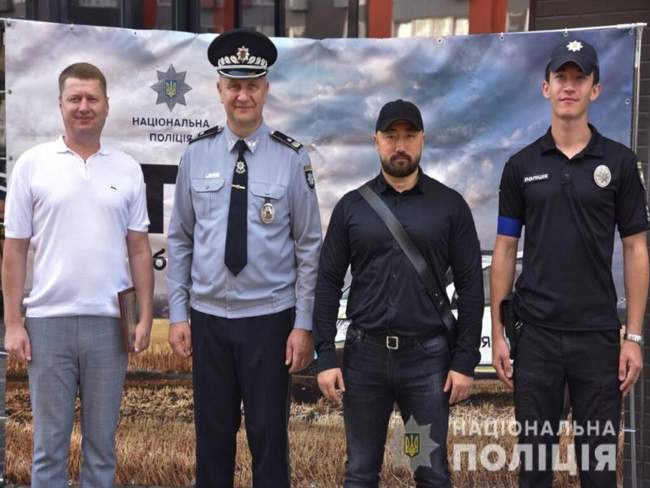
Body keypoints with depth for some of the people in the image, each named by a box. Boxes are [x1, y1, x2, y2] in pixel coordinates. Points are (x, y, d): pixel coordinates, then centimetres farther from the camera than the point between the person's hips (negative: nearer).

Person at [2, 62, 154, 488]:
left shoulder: (127, 168, 6)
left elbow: (139, 249, 8)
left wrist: (146, 315, 1)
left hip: (109, 323, 2)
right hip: (49, 321, -1)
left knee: (102, 443, 11)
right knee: (50, 443, 8)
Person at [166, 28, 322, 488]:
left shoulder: (291, 158, -5)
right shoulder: (197, 154, 1)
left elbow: (309, 246, -3)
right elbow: (180, 240, 7)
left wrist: (304, 325, -5)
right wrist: (178, 314, 4)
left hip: (269, 319, -2)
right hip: (208, 317, 2)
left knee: (269, 436, 6)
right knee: (212, 436, 11)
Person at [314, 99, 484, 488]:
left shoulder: (450, 205, 1)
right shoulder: (351, 206, 4)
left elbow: (471, 286, 0)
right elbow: (328, 282, 4)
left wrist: (466, 361, -5)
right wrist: (325, 357, -3)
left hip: (428, 355, -1)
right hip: (364, 355, 1)